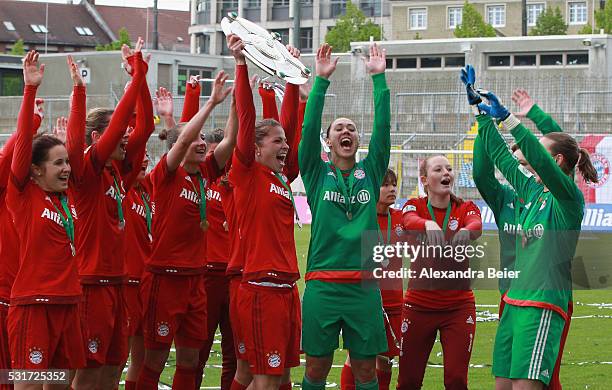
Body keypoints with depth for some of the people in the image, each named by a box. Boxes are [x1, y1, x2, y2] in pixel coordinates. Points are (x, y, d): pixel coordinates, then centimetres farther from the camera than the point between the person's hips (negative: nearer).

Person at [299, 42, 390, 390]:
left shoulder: (370, 173, 11)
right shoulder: (317, 173, 7)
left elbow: (383, 128, 3)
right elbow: (309, 128, -4)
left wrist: (379, 78, -1)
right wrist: (321, 80, -9)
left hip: (364, 284, 1)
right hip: (322, 284, -1)